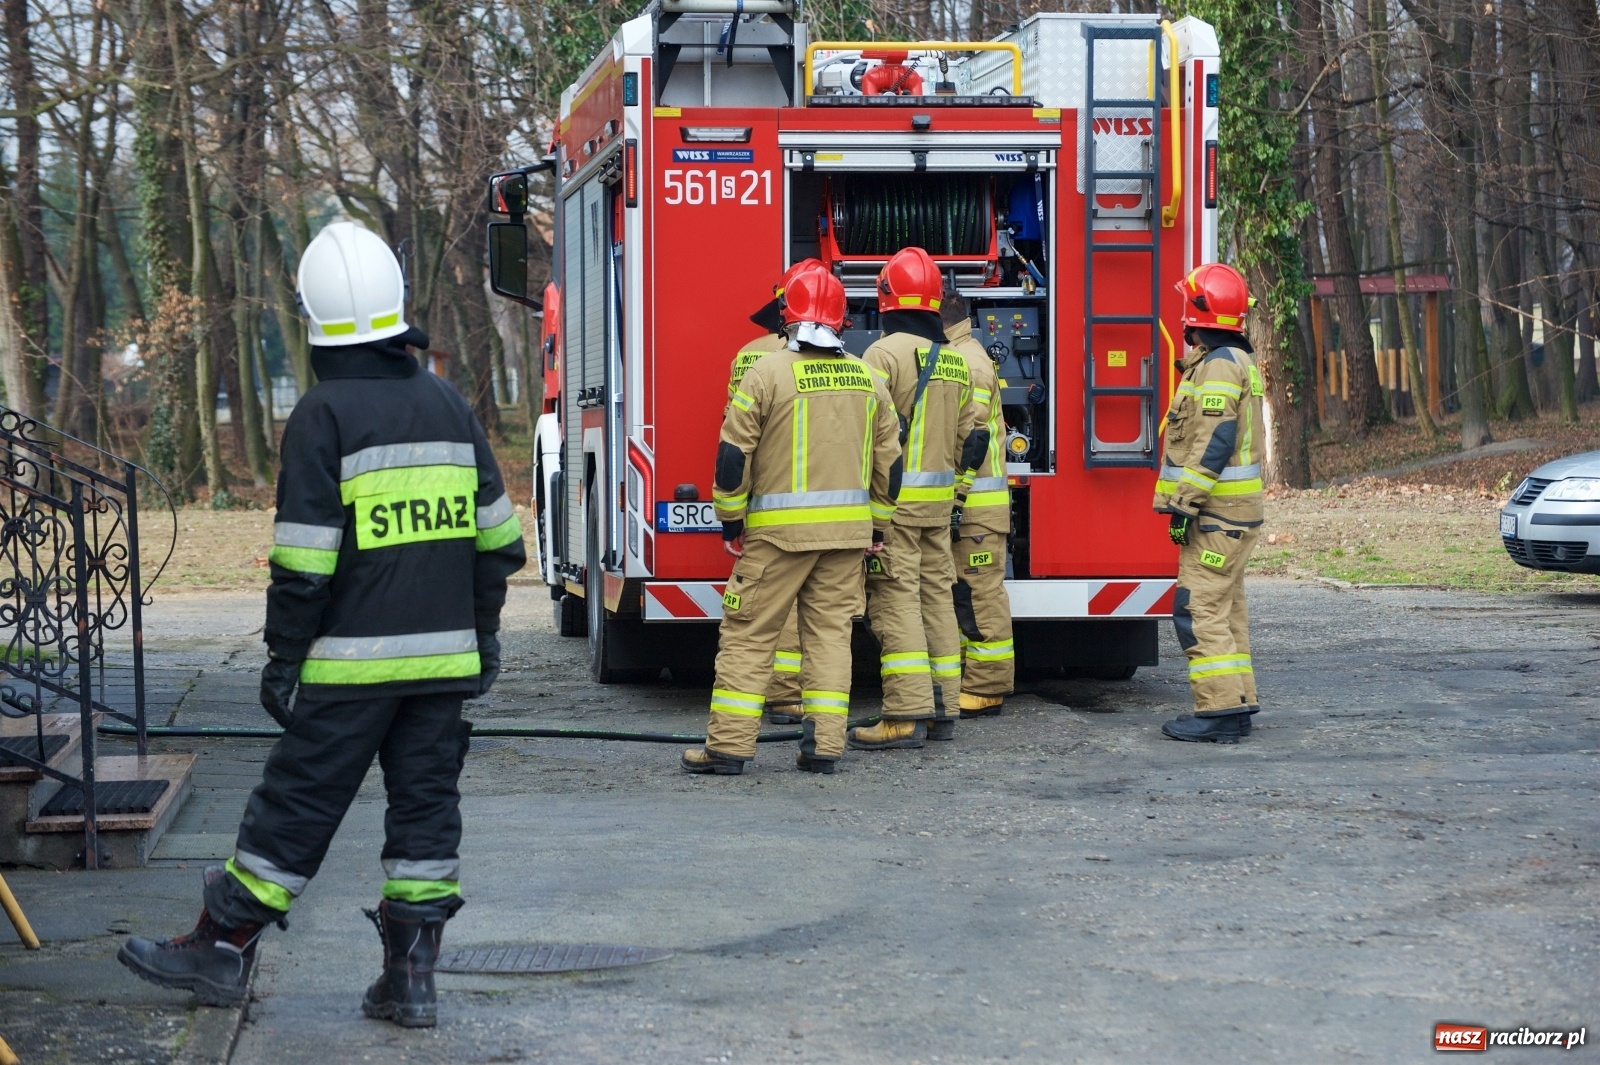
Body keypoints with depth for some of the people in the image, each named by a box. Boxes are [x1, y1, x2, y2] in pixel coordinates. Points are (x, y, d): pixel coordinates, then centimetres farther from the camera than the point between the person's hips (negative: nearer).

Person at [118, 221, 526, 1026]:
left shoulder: (324, 415, -10)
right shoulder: (447, 405, 8)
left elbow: (305, 559, -14)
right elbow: (495, 536, 13)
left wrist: (284, 655, -6)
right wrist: (483, 628, 22)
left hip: (354, 660, -5)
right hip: (443, 656, 5)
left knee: (296, 801, 3)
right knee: (425, 802, 8)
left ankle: (224, 947, 14)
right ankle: (410, 976, 9)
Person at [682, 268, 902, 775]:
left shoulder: (767, 372, -7)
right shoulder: (867, 379, 8)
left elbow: (734, 455, -7)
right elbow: (889, 462, 11)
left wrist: (731, 520, 4)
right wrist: (877, 526, 21)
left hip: (779, 530, -4)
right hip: (848, 531, 4)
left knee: (749, 634, 1)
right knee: (831, 631, 9)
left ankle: (729, 745, -1)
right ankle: (823, 746, 6)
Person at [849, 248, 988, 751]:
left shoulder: (885, 353, -11)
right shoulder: (956, 360, 12)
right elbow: (974, 432, 13)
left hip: (893, 498, -7)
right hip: (940, 501, 7)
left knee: (895, 600, -7)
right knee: (937, 596, 12)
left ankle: (906, 714, -12)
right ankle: (943, 709, 15)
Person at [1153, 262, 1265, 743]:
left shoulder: (1219, 365, -16)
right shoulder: (1237, 361, 18)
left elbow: (1213, 443, -22)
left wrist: (1184, 504, -20)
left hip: (1216, 516, -11)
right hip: (1234, 513, 11)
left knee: (1200, 610, -11)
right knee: (1224, 609, 13)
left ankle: (1219, 710, -12)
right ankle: (1237, 703, 17)